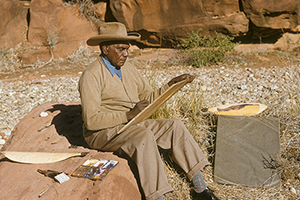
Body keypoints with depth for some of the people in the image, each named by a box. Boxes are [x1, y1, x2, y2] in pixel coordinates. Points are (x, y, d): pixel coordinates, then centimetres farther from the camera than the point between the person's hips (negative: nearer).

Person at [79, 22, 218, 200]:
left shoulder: (128, 69, 11)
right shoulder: (91, 76, -14)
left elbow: (150, 99, 13)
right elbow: (91, 121, -22)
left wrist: (172, 84, -2)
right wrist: (128, 114, -27)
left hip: (131, 125, 7)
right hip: (103, 133, -7)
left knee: (175, 126, -10)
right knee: (144, 137, -35)